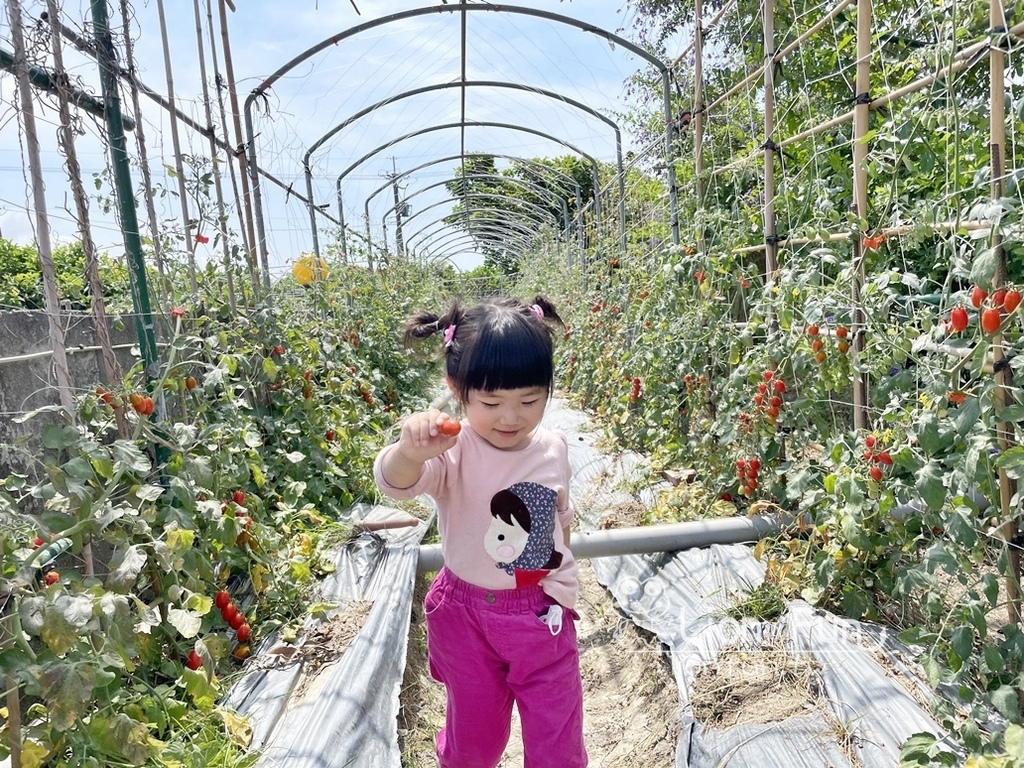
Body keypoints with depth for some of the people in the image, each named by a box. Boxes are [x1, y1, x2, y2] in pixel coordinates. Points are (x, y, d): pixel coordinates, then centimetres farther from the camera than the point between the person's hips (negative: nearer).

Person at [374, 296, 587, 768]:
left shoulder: (553, 450, -7)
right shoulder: (453, 451, -21)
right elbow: (395, 482, -40)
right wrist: (410, 452, -61)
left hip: (543, 612, 2)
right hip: (468, 613, -2)